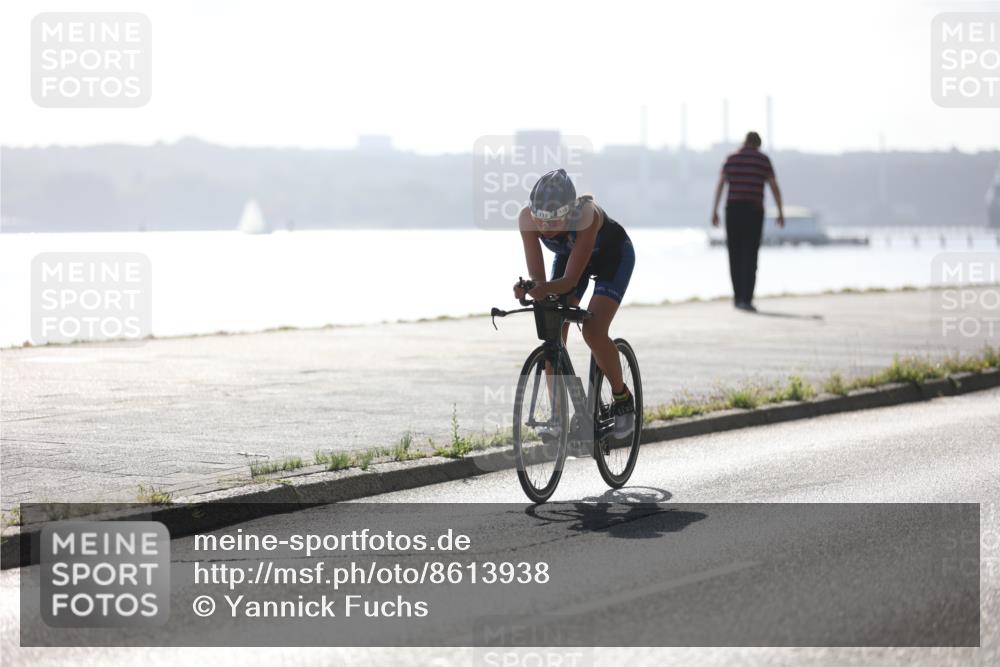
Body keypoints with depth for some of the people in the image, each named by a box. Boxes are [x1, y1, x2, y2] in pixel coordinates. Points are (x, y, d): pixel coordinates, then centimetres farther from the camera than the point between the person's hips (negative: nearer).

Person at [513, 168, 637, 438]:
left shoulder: (586, 215, -42)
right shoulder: (528, 217, -32)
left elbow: (570, 280, -43)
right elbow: (537, 276, -31)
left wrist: (546, 288, -62)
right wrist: (529, 289, -53)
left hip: (613, 256, -4)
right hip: (568, 254, 4)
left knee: (593, 331, -21)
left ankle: (623, 398, 1)